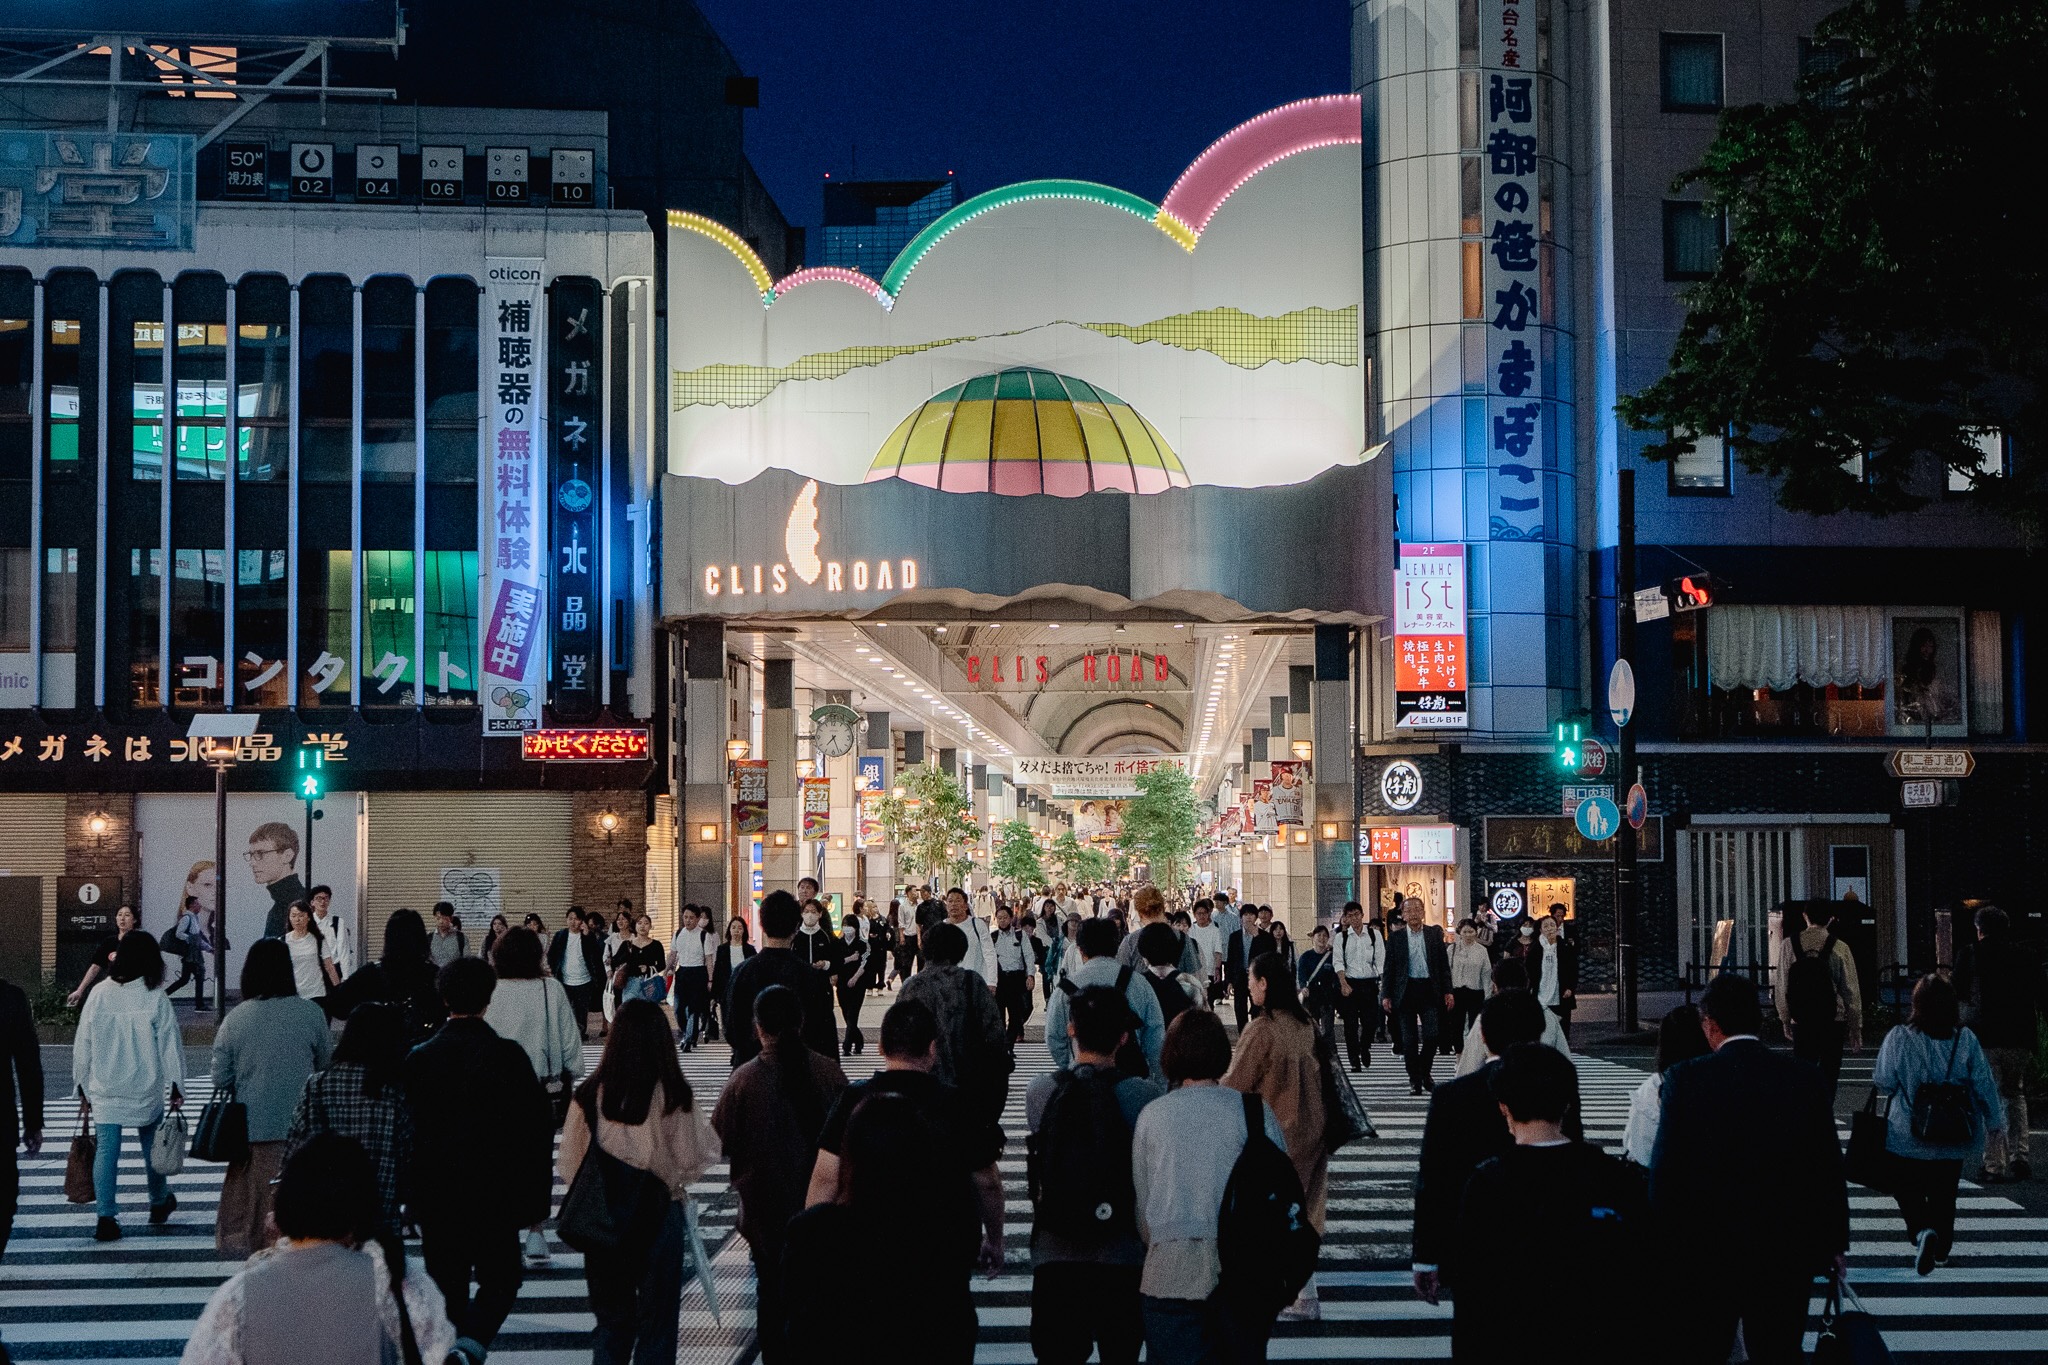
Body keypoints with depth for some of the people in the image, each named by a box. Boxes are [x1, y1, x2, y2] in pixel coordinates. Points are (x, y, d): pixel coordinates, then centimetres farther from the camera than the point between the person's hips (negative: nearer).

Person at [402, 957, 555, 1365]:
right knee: (500, 1278, 12)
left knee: (447, 1287, 13)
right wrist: (536, 1199, 2)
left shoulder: (418, 1058, -5)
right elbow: (539, 1127, -8)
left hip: (435, 1197, 2)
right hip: (496, 1195, -1)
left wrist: (412, 1194, 11)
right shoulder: (508, 1056, -10)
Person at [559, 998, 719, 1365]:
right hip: (661, 1216, -1)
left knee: (610, 1320, 17)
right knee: (657, 1321, 13)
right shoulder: (674, 1096, -14)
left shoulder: (590, 1094, -10)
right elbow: (695, 1161, -7)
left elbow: (569, 1166, -4)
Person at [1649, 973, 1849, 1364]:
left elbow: (1665, 1170, -9)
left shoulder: (1684, 1079, -11)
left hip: (1705, 1253, -2)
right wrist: (1835, 1243, 13)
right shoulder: (1805, 1078, -3)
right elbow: (1829, 1168, 2)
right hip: (1787, 1254, 2)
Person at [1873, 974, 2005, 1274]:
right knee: (1944, 1192, 20)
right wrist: (1994, 1122, 13)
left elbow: (1884, 1084, -8)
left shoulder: (1899, 1038, -13)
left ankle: (1923, 1230, -16)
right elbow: (1985, 1085, -1)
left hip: (1909, 1136, -3)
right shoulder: (1966, 1040, -6)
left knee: (1907, 1190, 10)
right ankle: (1941, 1247, 28)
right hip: (1954, 1137, 3)